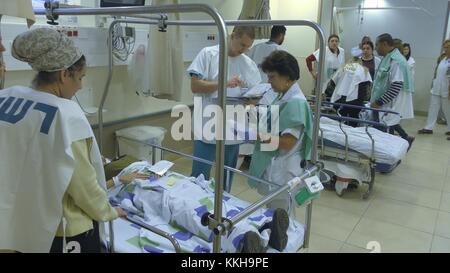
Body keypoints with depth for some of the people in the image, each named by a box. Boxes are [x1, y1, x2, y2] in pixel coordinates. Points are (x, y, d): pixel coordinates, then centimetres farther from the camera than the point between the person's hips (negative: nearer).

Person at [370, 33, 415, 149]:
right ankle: (406, 138, 35)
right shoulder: (388, 58, 11)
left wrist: (378, 102, -22)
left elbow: (396, 86, -25)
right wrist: (376, 99, 16)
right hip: (385, 102, 9)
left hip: (390, 104, -9)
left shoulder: (396, 61, -20)